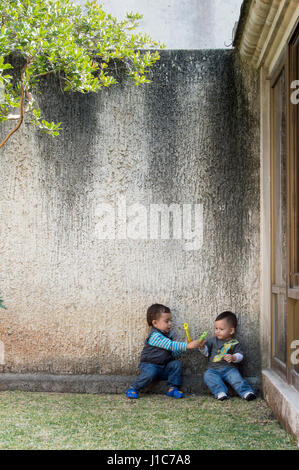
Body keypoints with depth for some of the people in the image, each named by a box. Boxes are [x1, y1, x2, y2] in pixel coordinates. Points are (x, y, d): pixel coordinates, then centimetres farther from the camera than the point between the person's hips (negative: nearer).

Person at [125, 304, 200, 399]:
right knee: (150, 372, -35)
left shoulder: (169, 335, 10)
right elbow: (171, 346, -27)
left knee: (176, 364, -14)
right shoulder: (155, 336, -18)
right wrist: (187, 346, -30)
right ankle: (133, 389, -15)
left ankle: (172, 388, -9)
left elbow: (173, 353, 9)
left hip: (163, 368, 7)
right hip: (149, 365, -7)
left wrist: (184, 346, -7)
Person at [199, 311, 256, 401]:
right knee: (208, 375, -28)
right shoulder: (213, 340, 13)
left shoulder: (234, 343, 5)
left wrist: (233, 358, -24)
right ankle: (220, 392, -38)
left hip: (229, 368, -2)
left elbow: (240, 355, -2)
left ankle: (246, 392, -35)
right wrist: (202, 347, -7)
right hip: (214, 369, 2)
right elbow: (206, 352, 14)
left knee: (236, 377, -30)